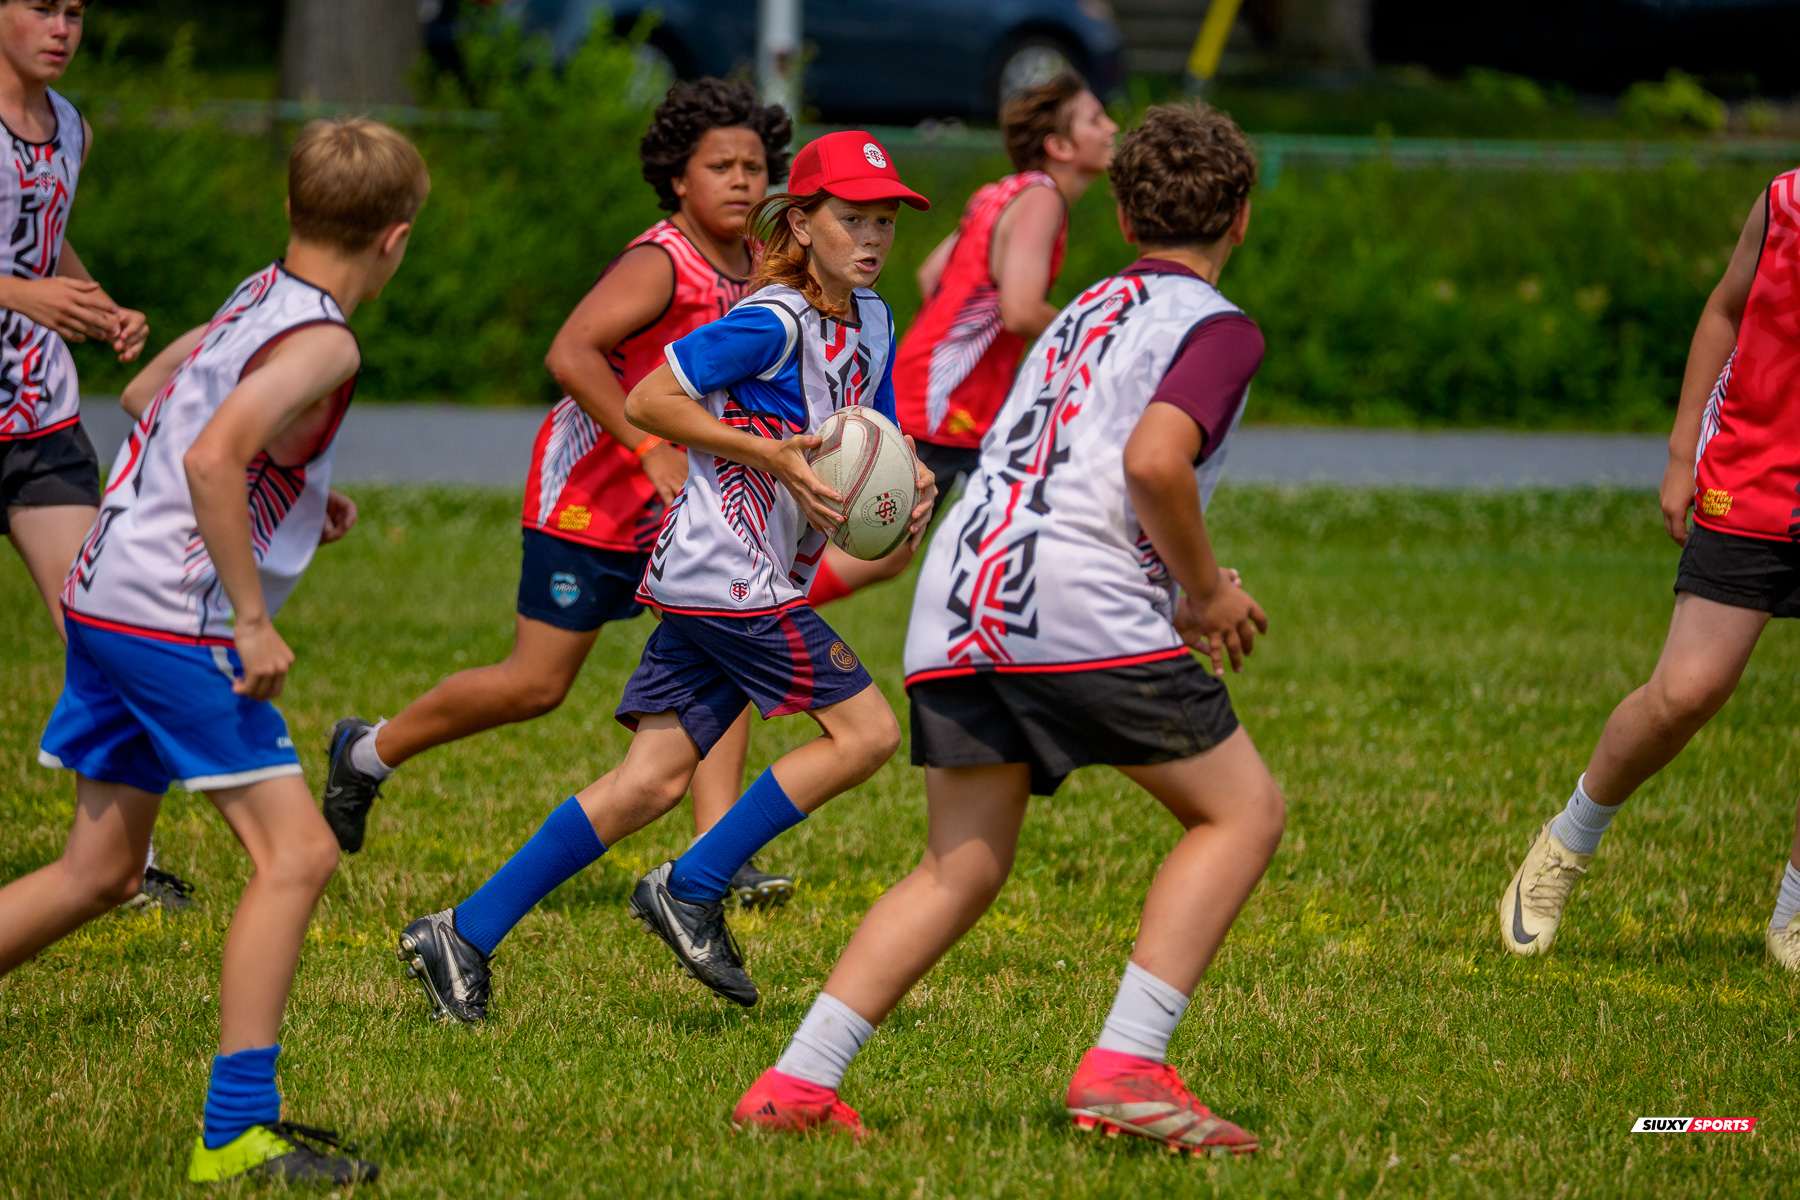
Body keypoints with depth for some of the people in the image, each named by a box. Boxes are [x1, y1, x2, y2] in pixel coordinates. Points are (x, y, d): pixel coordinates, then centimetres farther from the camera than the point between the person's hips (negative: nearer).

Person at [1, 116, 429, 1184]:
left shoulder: (255, 300, 11)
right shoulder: (321, 344, -15)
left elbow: (149, 394, 26)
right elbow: (211, 459, -27)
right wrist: (253, 620, -21)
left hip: (106, 600, 10)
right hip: (174, 620, -10)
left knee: (102, 869, 18)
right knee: (296, 852, -9)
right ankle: (237, 1134, -13)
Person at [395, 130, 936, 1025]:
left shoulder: (871, 324, 14)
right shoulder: (774, 321, -13)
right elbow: (649, 403, -14)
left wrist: (911, 483, 2)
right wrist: (771, 456, -19)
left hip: (707, 583, 8)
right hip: (732, 574, -8)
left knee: (653, 782, 2)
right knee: (865, 732, -7)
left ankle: (463, 936, 0)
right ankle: (690, 892, -3)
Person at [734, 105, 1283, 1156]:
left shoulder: (1085, 314, 29)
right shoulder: (1218, 328, 3)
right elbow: (1153, 461, -15)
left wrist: (1182, 587, 31)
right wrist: (1204, 592, -2)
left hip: (957, 596, 7)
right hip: (1081, 606, -7)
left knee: (960, 869, 13)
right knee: (1243, 810, 6)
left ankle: (799, 1080, 1)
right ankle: (1124, 1068, -6)